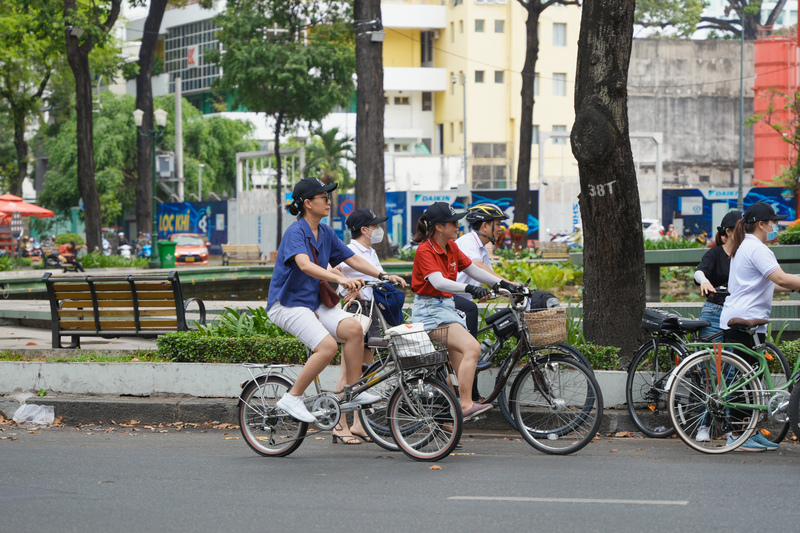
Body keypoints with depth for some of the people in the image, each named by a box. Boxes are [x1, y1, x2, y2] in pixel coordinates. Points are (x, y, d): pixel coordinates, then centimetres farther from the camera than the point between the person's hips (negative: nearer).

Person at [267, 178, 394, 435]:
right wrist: (341, 279, -45)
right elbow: (305, 265, -33)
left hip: (314, 302, 8)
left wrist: (382, 276, 0)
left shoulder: (325, 233, 9)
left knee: (353, 328, -15)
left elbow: (352, 258, 13)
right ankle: (292, 398, -13)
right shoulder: (295, 232, -16)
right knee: (327, 345, -26)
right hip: (287, 303, -8)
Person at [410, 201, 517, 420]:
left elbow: (473, 270, 14)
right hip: (429, 310, -9)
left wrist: (502, 284, 3)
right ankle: (465, 405, -26)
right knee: (472, 347, -25)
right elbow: (438, 281, -28)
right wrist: (468, 288, -42)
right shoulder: (425, 250, -15)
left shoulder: (451, 247, 10)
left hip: (446, 307, 9)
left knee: (462, 367, 5)